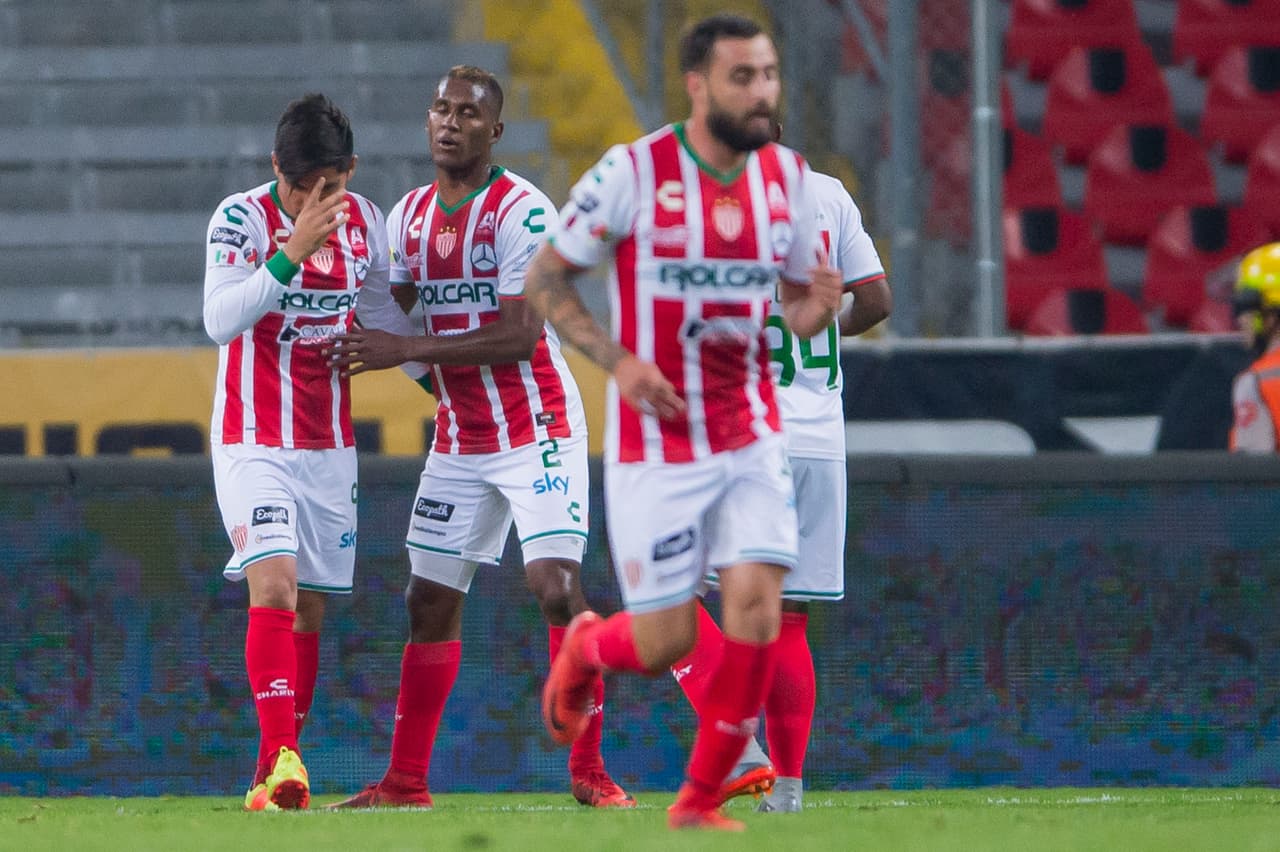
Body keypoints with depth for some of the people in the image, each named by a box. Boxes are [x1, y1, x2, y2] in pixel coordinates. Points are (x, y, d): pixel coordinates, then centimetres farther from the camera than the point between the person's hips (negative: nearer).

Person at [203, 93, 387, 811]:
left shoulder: (365, 221, 3)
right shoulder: (241, 218, -13)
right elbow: (220, 319, -26)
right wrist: (292, 252, -33)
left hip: (330, 442, 5)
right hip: (254, 441, -5)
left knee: (310, 610, 6)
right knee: (274, 584, -22)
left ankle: (273, 778, 12)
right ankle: (282, 757, -29)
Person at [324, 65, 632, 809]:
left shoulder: (522, 212, -14)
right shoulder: (410, 216, 8)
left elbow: (519, 336, -21)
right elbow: (386, 313, 18)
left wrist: (408, 350, -22)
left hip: (538, 431, -7)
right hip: (460, 441, 7)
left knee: (557, 588, -16)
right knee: (431, 602, 7)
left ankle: (590, 772, -9)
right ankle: (407, 779, 15)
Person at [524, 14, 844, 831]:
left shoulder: (787, 175, 3)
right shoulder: (633, 173, -12)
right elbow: (545, 280, -3)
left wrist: (821, 304, -12)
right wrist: (617, 360, -17)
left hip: (751, 439, 4)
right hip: (656, 448, -4)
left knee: (757, 609, -12)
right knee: (665, 643, -3)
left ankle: (701, 799, 3)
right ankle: (586, 648, 35)